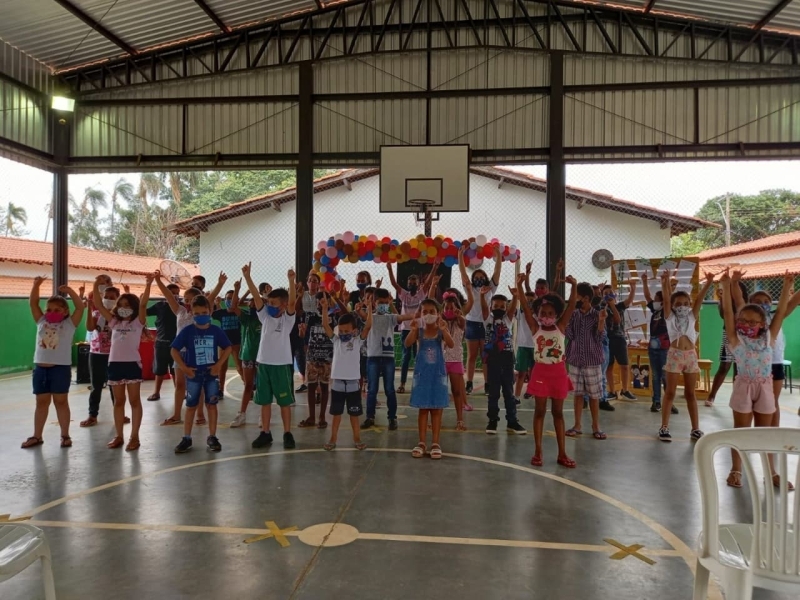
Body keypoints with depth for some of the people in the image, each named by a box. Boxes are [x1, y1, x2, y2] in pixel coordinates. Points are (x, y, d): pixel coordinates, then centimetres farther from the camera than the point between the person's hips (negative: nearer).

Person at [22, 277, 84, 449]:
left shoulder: (69, 324, -1)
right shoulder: (41, 322, 9)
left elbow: (80, 307, -11)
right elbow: (33, 303, 8)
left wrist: (69, 291, -15)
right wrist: (36, 285, -3)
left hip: (61, 368, -4)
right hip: (40, 367, 4)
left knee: (61, 402, 5)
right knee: (41, 402, 12)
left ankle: (65, 435, 14)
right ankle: (37, 436, 21)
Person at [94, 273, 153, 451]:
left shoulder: (138, 322, -1)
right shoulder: (114, 322, 12)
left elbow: (143, 304, -15)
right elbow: (99, 305, 7)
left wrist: (148, 285, -27)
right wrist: (96, 286, -2)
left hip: (132, 364, -5)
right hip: (114, 364, 5)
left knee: (134, 401, 3)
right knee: (118, 401, 12)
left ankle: (134, 437, 7)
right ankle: (119, 436, 20)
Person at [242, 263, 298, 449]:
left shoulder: (287, 318, -5)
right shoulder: (265, 316, 6)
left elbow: (292, 301, -21)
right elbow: (256, 296, -3)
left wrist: (291, 280, -33)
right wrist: (247, 276, -13)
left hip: (281, 364, -4)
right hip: (263, 363, 4)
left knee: (284, 401, 4)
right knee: (264, 401, 11)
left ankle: (288, 434, 13)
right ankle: (265, 433, 20)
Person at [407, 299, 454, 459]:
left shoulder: (441, 331, -4)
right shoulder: (419, 331, -3)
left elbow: (451, 345, -20)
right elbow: (407, 343, -19)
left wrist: (443, 330, -34)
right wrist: (413, 329, -34)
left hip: (438, 373, 0)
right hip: (422, 373, 1)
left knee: (437, 409, 6)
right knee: (423, 408, 7)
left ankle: (435, 443, 13)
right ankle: (422, 442, 15)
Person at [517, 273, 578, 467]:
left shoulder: (561, 327, 0)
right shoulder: (535, 328, -2)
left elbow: (572, 305, -10)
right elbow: (525, 307, -12)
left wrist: (574, 286, -22)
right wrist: (519, 286, -22)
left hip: (558, 373, 1)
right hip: (540, 373, -1)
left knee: (558, 413, 10)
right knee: (540, 411, 7)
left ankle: (562, 453, 16)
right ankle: (538, 452, 13)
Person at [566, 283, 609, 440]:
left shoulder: (597, 315, -4)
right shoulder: (573, 315, 3)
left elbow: (599, 338, -10)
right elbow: (569, 335, -4)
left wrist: (601, 321, -22)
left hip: (592, 361, -2)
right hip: (575, 360, 3)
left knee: (594, 395, 6)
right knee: (578, 393, 9)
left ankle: (596, 427, 17)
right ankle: (577, 425, 17)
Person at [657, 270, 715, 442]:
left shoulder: (692, 316, 8)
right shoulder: (670, 317, 3)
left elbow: (699, 299, -3)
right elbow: (666, 300, -11)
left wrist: (708, 284, -17)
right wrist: (665, 283, -26)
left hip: (691, 355, 3)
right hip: (675, 355, -2)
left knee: (690, 393, 9)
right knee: (670, 392, 2)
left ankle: (695, 429, 15)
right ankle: (664, 427, 7)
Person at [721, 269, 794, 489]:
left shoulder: (768, 338, 5)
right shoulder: (736, 340, -4)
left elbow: (780, 312, 4)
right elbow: (728, 312, -11)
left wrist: (786, 288, 1)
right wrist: (726, 287, -16)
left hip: (765, 388, 3)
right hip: (744, 387, -3)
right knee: (741, 430, 5)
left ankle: (771, 472, 22)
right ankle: (736, 470, 14)